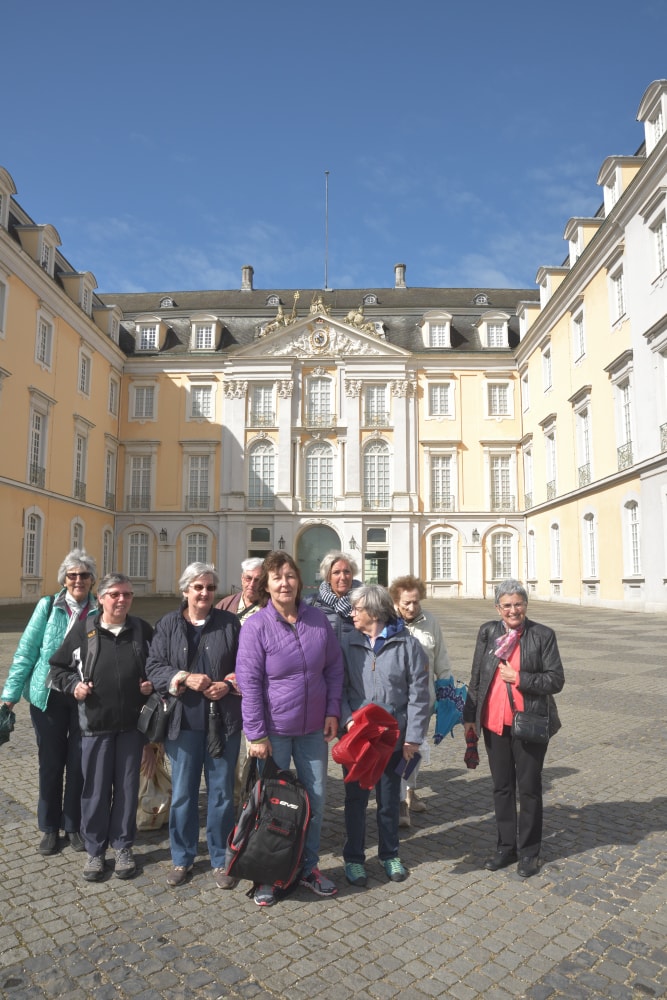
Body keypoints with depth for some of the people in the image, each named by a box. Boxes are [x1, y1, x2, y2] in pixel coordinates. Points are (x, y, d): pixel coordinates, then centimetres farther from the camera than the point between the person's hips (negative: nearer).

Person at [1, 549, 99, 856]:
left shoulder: (100, 611, -4)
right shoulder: (47, 606, -6)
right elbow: (26, 651, -4)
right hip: (48, 696, 0)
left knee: (79, 764, 10)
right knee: (50, 763, 12)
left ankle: (74, 826, 29)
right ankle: (50, 827, 30)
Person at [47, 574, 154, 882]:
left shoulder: (142, 630, 2)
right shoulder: (82, 631, -3)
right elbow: (57, 667, 7)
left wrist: (152, 684, -4)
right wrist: (73, 685, -9)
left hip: (132, 723, 1)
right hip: (96, 723, -1)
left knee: (127, 786, 10)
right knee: (95, 788, 8)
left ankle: (123, 846, 26)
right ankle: (95, 850, 25)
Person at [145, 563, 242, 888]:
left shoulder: (230, 623, 2)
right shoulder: (168, 624, 3)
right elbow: (153, 666, -1)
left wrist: (229, 684, -14)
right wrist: (185, 678, -16)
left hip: (223, 720, 0)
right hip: (184, 720, 0)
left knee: (222, 791, 9)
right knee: (182, 793, 11)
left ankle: (220, 860, 26)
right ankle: (182, 858, 30)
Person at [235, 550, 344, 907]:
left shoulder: (318, 619, -2)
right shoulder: (256, 626, -14)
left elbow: (334, 667, 6)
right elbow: (249, 683, -13)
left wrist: (332, 711, 1)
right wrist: (256, 734, -13)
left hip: (313, 729, 4)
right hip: (274, 730, -4)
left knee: (316, 799, 14)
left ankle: (310, 867, 34)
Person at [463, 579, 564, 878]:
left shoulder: (543, 635, -8)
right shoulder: (488, 632, 2)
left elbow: (556, 680, -8)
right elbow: (476, 677, 7)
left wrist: (519, 679, -18)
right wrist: (470, 715, 6)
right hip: (494, 722, 3)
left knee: (529, 788, 11)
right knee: (501, 787, 16)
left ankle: (528, 851, 28)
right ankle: (506, 847, 32)